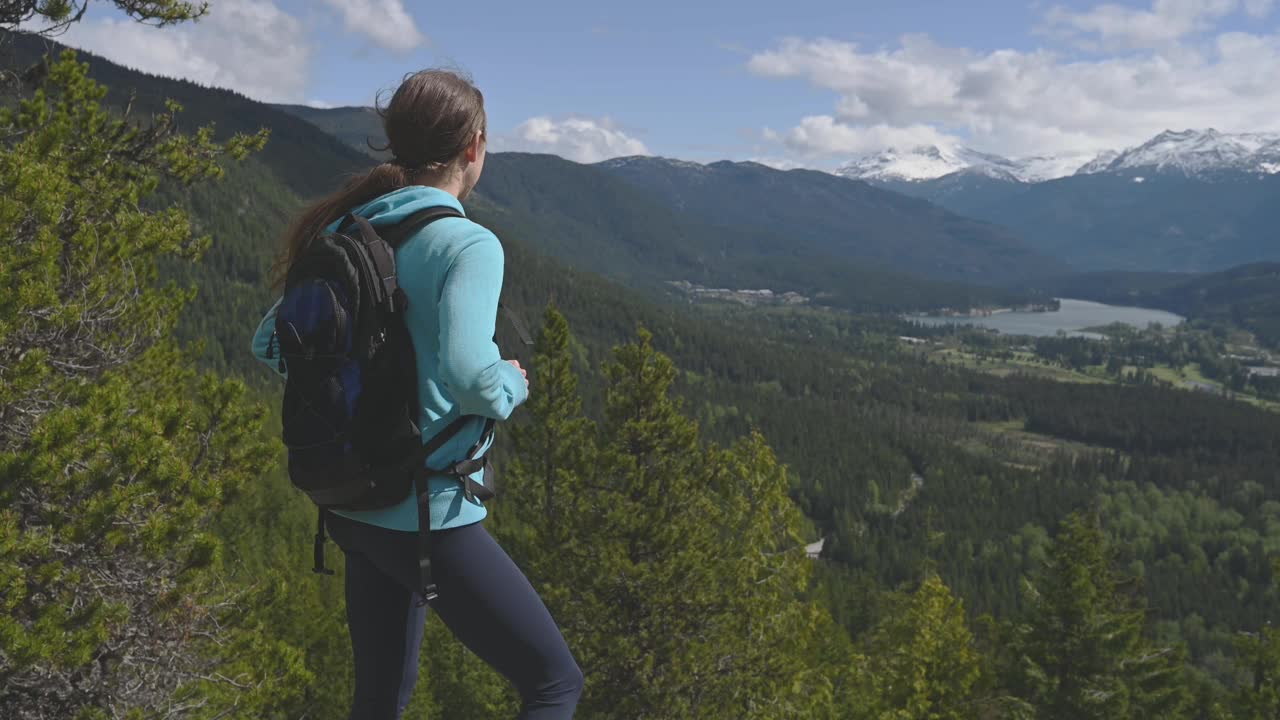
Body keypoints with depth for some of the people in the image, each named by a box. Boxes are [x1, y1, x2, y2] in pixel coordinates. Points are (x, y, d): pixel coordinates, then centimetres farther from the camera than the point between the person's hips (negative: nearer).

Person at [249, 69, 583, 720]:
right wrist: (512, 386, -8)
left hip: (354, 509, 8)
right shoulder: (469, 243, -15)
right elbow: (469, 373, -29)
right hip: (428, 517, -8)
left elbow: (268, 341, 11)